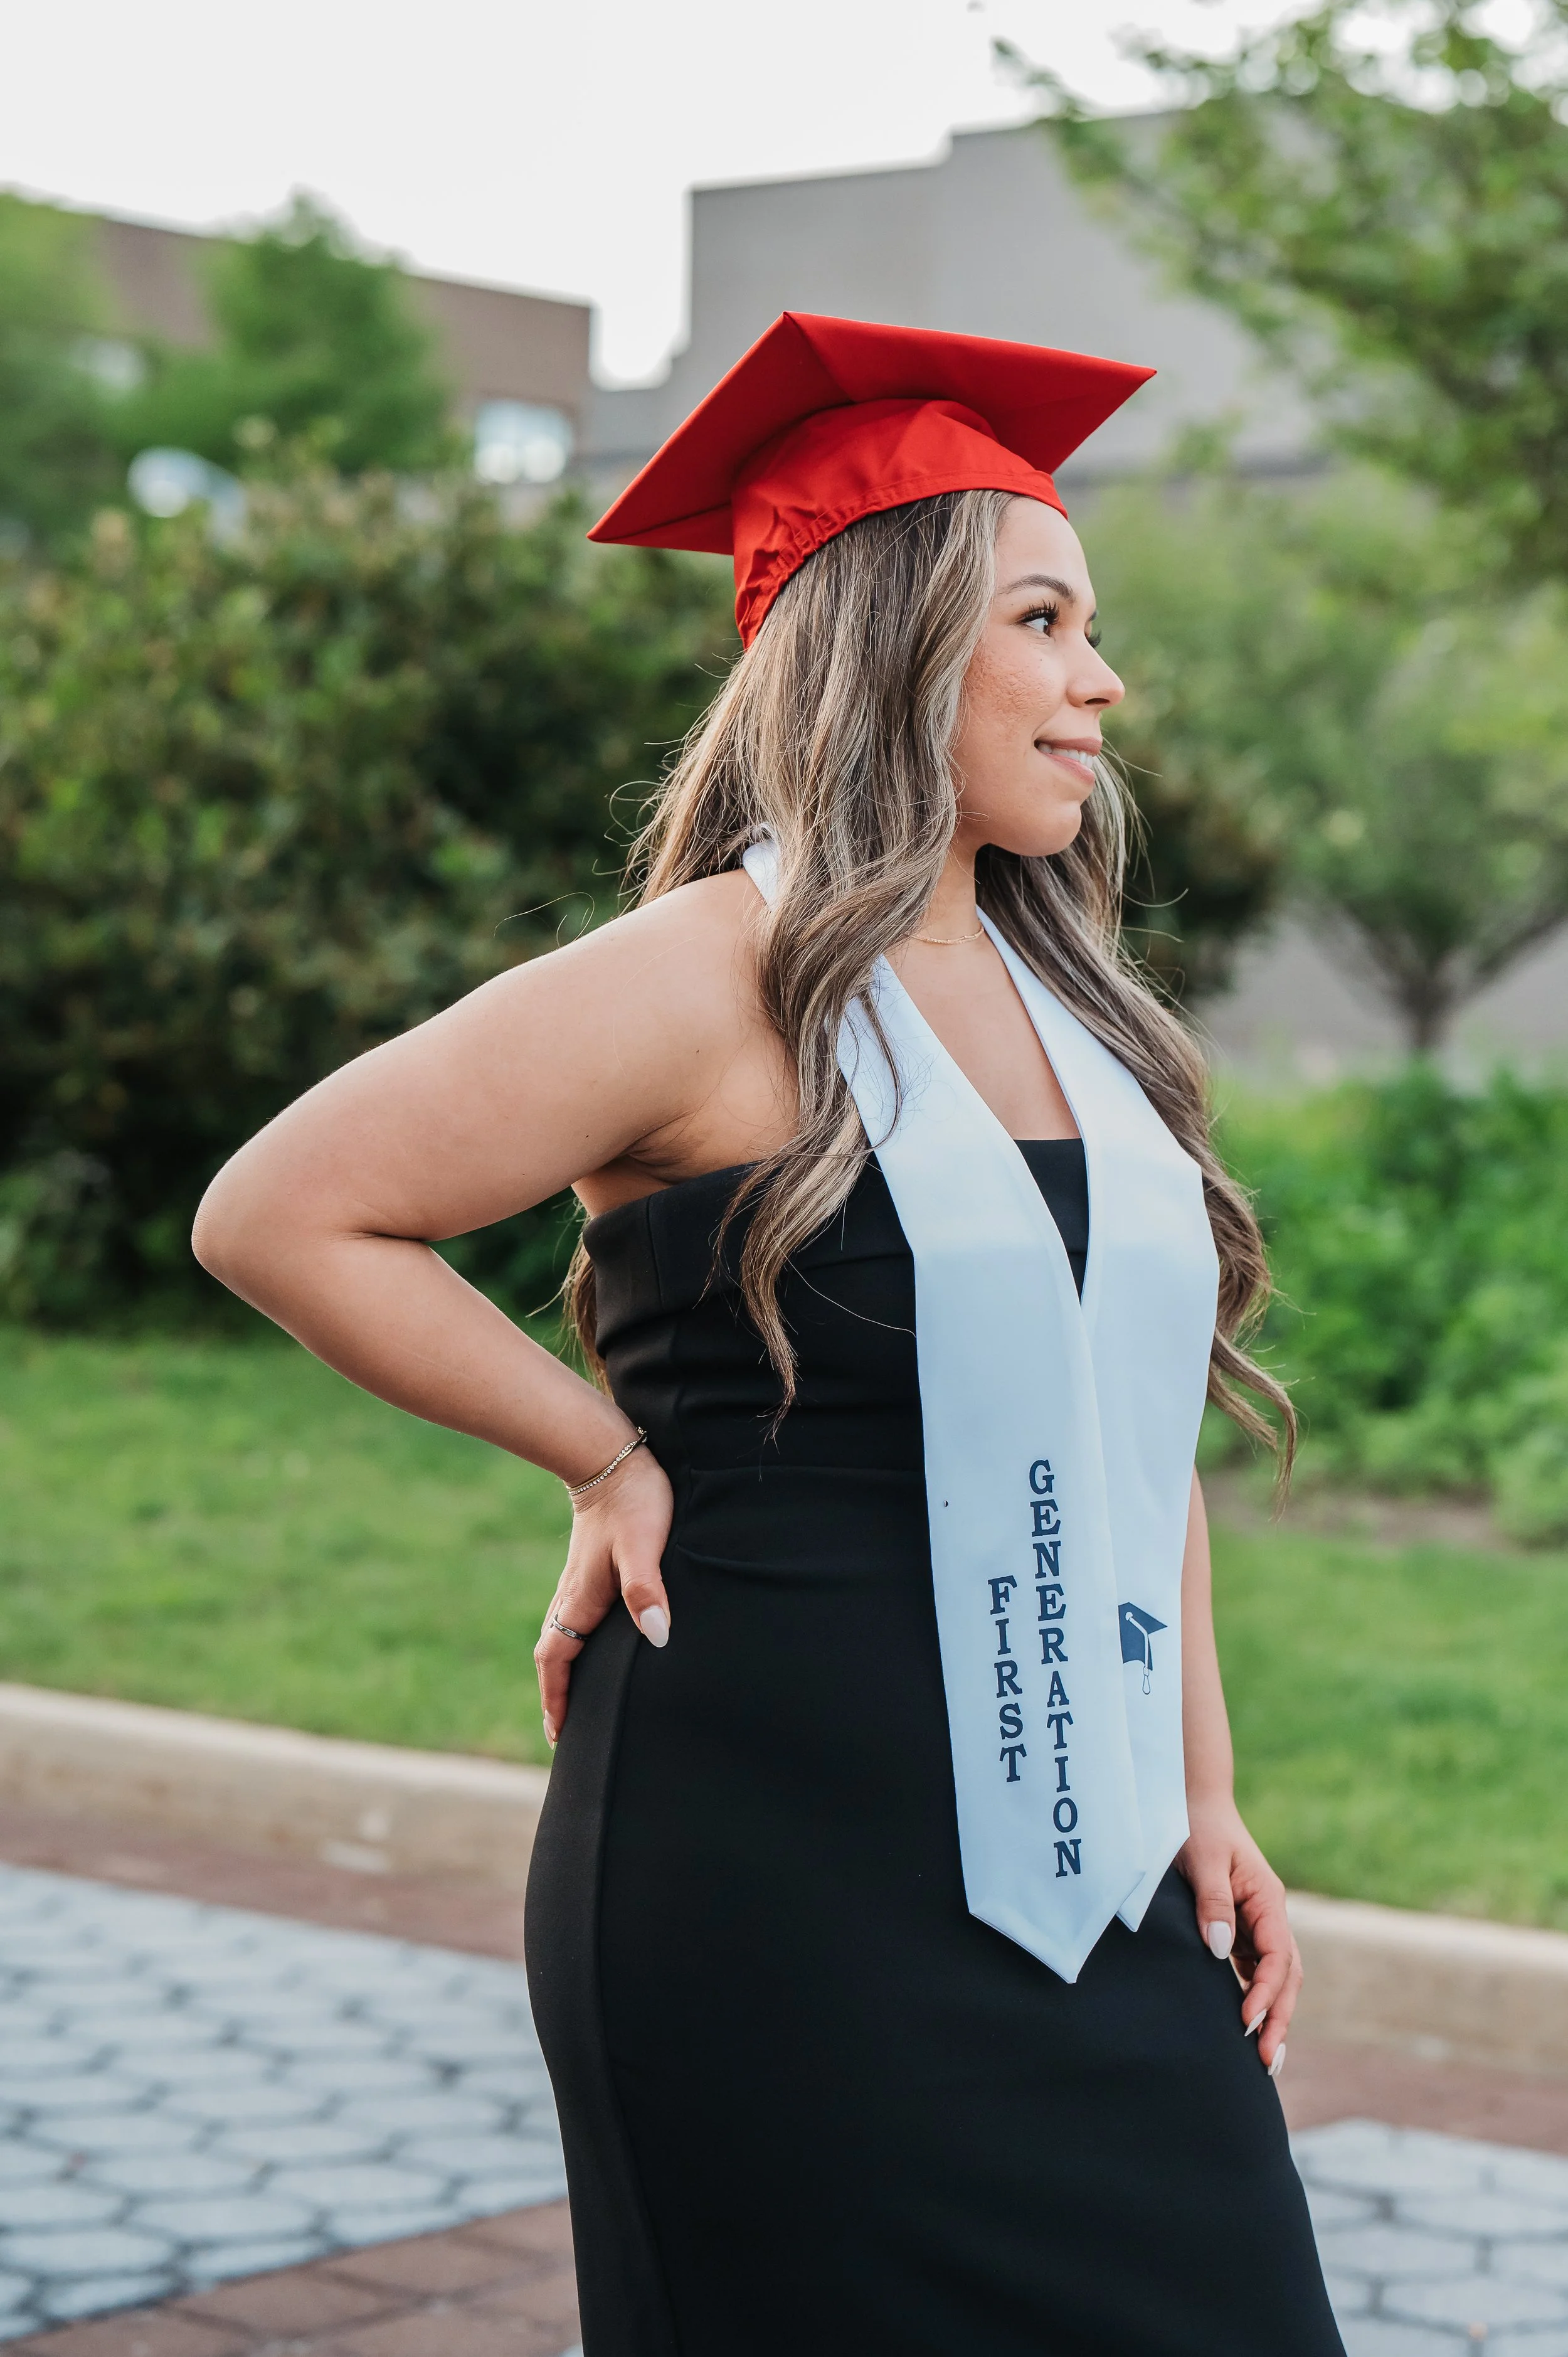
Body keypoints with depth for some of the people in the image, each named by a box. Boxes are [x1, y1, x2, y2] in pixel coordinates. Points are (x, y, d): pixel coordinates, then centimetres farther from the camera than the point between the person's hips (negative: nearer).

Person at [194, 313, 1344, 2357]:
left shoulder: (1065, 998, 11)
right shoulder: (709, 981, -11)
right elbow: (276, 1215, -11)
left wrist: (1205, 1790, 11)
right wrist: (610, 1459, -9)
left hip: (1075, 1870, 7)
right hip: (779, 1886, -7)